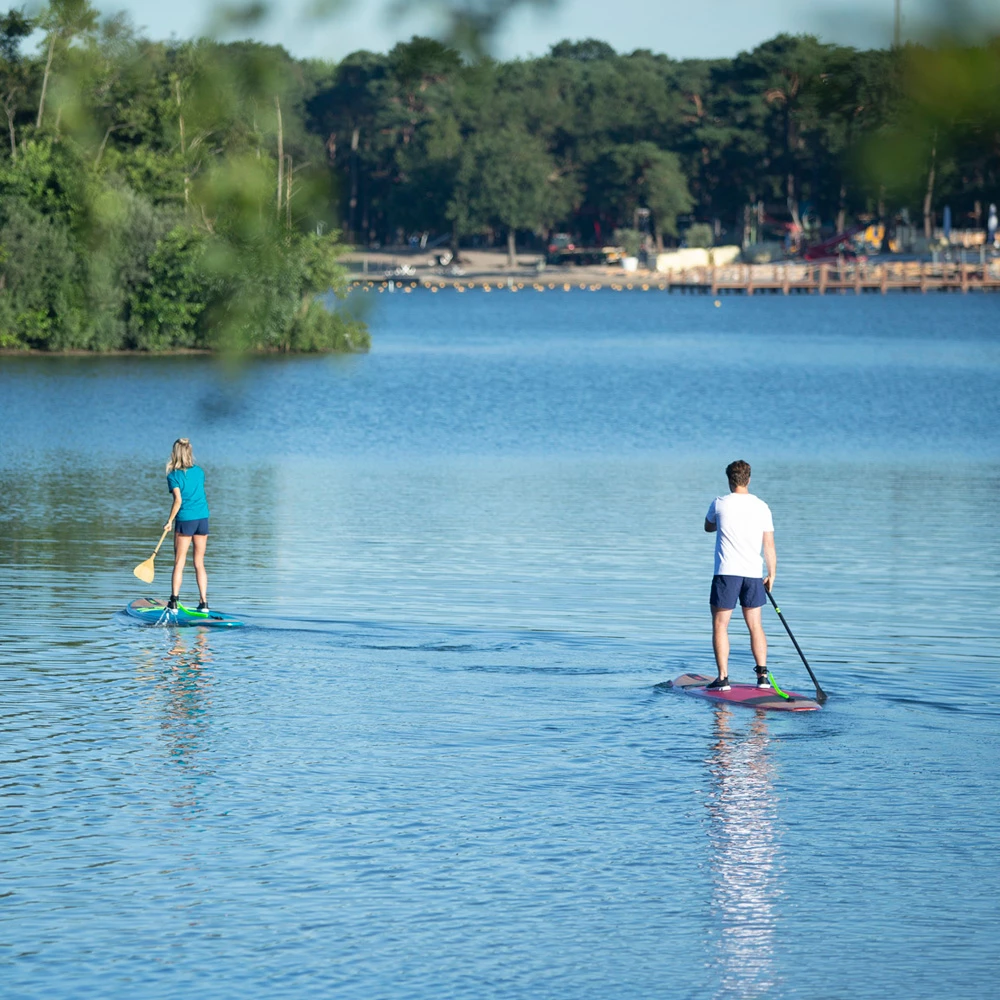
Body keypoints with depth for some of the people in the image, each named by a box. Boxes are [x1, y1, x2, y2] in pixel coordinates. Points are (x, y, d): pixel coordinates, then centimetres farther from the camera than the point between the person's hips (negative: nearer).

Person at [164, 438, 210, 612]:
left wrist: (169, 521, -7)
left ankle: (174, 601, -6)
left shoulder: (173, 476, -7)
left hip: (185, 520, -4)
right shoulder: (199, 471, 7)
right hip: (202, 519, 4)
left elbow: (178, 500, -15)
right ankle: (204, 602, 4)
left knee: (179, 563, 1)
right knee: (199, 563, 9)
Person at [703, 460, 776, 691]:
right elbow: (769, 546, 5)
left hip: (727, 572, -3)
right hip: (753, 574, 3)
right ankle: (762, 675, 8)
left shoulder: (720, 504, -3)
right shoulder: (762, 507, 3)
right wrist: (771, 575, 15)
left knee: (720, 625, 3)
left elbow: (708, 527, 18)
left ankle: (723, 678, -4)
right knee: (755, 625, 13)